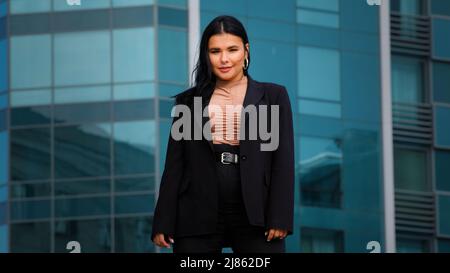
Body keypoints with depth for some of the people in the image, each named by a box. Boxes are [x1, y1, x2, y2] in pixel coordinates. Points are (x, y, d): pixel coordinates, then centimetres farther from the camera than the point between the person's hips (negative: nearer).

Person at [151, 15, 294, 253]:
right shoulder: (188, 101, 13)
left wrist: (280, 218, -8)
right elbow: (174, 165, 10)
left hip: (255, 217, -1)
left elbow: (283, 160, 2)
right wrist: (163, 222, 2)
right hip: (198, 217, 2)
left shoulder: (273, 96, 9)